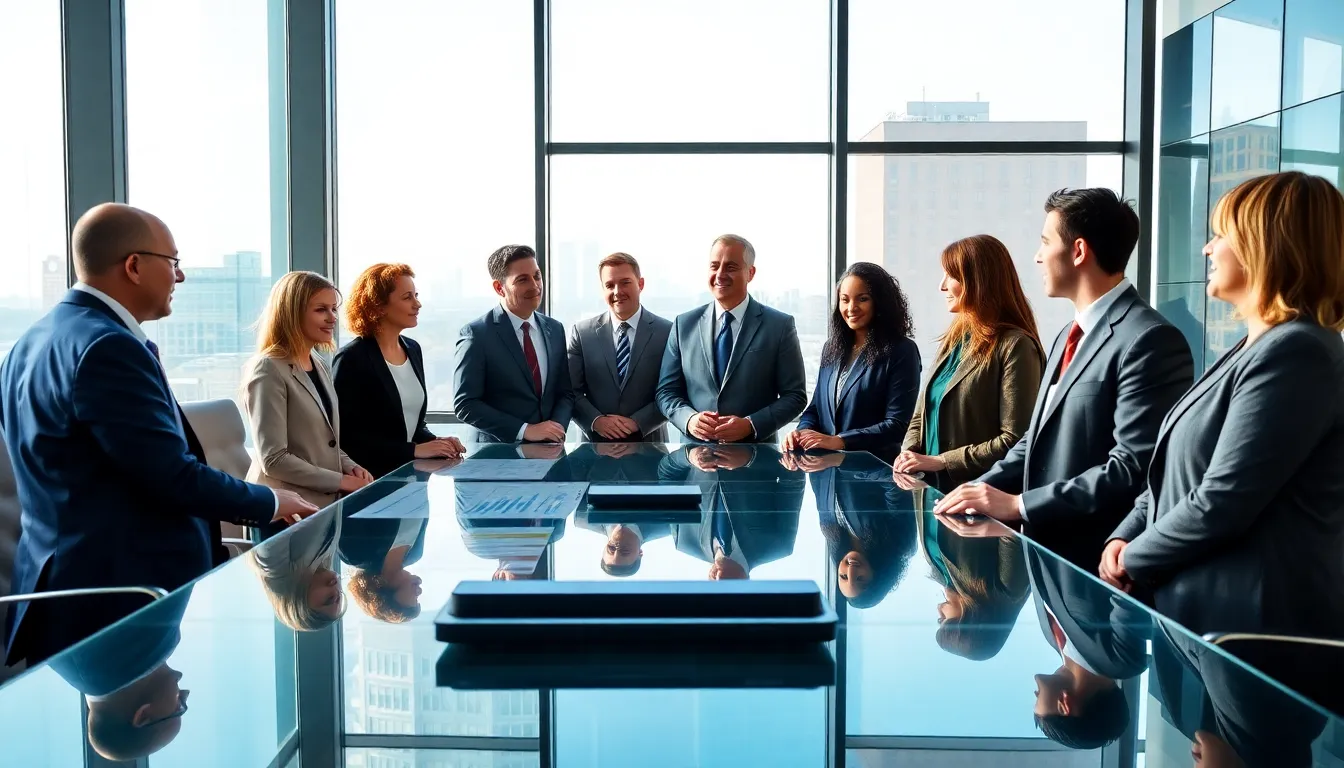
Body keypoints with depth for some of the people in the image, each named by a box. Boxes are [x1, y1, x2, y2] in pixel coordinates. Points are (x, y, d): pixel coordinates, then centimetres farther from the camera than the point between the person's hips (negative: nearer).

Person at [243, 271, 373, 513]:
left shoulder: (319, 366, 12)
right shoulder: (268, 370, -13)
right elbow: (273, 460, -19)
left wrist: (349, 466, 1)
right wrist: (340, 481, -16)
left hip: (327, 502, 8)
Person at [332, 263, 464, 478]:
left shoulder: (413, 349, 12)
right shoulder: (352, 359, -10)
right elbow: (349, 437, -15)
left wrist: (437, 442, 1)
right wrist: (414, 450, -17)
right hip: (372, 478, -7)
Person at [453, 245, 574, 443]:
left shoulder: (555, 330, 9)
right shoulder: (476, 334, -6)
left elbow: (565, 393, 13)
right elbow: (465, 404, -10)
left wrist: (557, 429, -6)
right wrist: (524, 430, -16)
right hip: (496, 452, -4)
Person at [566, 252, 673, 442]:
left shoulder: (667, 332, -4)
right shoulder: (582, 332, 1)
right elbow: (572, 391, -1)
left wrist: (637, 423, -17)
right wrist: (595, 420, -16)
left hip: (648, 445, -1)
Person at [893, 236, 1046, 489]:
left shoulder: (1014, 346, -14)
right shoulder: (953, 340, 10)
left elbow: (1015, 441, -19)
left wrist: (941, 462, -18)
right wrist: (909, 453, -5)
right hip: (934, 489, 7)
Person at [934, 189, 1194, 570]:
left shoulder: (1150, 340, -17)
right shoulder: (1069, 337, 15)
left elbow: (1134, 468, -23)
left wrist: (1018, 504, -21)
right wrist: (984, 488, 1)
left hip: (1101, 564, -9)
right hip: (1049, 549, 9)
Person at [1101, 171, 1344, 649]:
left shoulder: (1296, 353, -18)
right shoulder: (1257, 348, 15)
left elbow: (1221, 504, -22)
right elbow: (1177, 473, 16)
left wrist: (1134, 560, -9)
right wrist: (1125, 536, 1)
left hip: (1254, 629, -9)